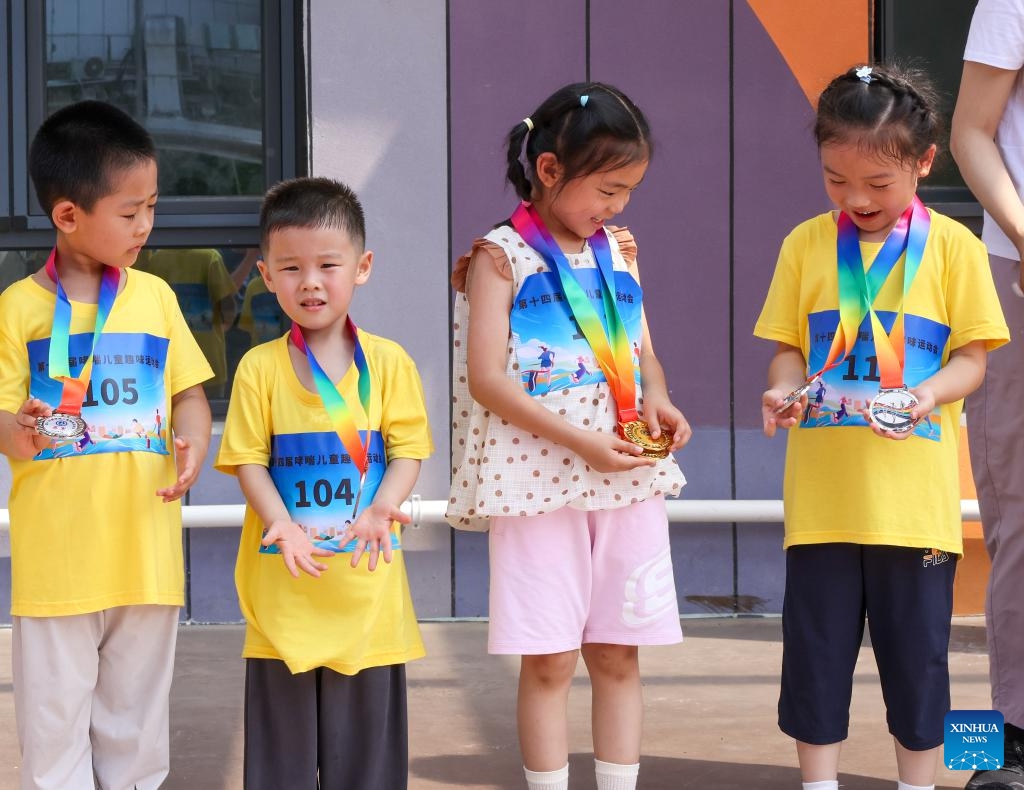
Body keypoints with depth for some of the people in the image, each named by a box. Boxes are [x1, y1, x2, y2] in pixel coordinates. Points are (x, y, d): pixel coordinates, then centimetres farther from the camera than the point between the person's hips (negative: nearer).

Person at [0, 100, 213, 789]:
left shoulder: (154, 295, 7)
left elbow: (188, 393, 11)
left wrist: (194, 441, -10)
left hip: (146, 551, 3)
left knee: (137, 716, 12)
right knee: (56, 719, 3)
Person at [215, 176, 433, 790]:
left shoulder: (388, 362, 1)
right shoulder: (260, 368, 1)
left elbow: (408, 450, 0)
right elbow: (249, 460, -1)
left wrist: (379, 511, -18)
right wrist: (283, 526, -16)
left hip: (367, 576, 0)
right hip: (282, 580, 0)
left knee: (366, 725, 7)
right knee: (282, 730, 6)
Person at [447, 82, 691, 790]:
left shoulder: (618, 250, 11)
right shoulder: (500, 256, -6)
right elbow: (485, 379, -12)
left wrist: (658, 401, -5)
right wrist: (580, 441, -19)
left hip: (627, 475, 5)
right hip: (539, 478, -5)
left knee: (618, 651, 8)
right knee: (549, 659, 0)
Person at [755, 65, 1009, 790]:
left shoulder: (953, 247, -1)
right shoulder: (806, 245, 4)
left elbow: (973, 356, 0)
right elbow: (789, 347, 8)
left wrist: (927, 395, -19)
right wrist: (783, 389, -13)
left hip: (915, 492, -1)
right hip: (822, 492, 1)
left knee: (917, 652, 7)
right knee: (816, 647, 6)